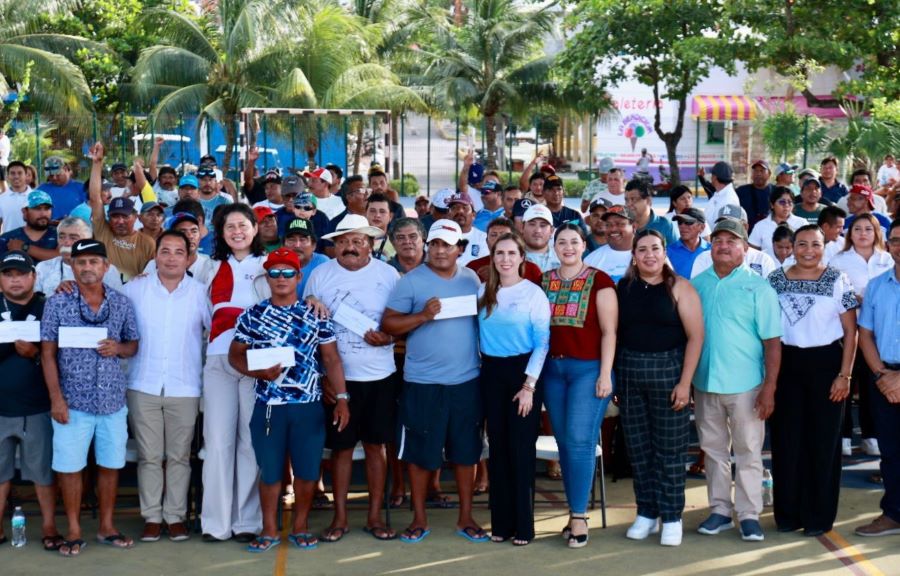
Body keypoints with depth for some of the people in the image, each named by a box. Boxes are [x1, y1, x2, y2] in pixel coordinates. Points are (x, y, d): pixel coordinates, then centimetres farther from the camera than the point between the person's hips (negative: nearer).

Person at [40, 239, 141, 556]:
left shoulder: (122, 303, 4)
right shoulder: (57, 303, -3)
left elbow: (134, 345, 12)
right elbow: (48, 354, -3)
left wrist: (118, 348, -12)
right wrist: (56, 398, -10)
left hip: (113, 399, 2)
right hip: (72, 400, -2)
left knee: (110, 464, 10)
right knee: (70, 467, 2)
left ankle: (107, 526, 23)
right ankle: (74, 531, 14)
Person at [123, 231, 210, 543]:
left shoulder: (200, 292, 3)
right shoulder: (135, 289, 3)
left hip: (185, 388, 0)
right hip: (144, 386, 0)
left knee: (179, 456, 6)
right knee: (149, 456, 4)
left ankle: (176, 516, 14)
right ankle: (151, 517, 12)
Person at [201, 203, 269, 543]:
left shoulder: (267, 264, 7)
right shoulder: (214, 267, 18)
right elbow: (212, 313, 14)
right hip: (219, 359, 3)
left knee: (252, 439, -2)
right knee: (217, 439, -2)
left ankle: (248, 520, 4)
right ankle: (216, 521, 1)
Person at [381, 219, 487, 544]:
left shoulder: (471, 279, 8)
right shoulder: (411, 281, -5)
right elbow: (388, 324, -8)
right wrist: (423, 316, -20)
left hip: (466, 380, 3)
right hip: (423, 382, -3)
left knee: (466, 451, 9)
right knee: (420, 451, 4)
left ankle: (465, 516, 21)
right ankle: (419, 518, 17)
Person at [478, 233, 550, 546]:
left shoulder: (534, 293, -8)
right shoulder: (484, 293, 7)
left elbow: (542, 342, -10)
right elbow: (478, 334, 12)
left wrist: (529, 385, -14)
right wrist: (482, 368, 1)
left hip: (522, 371, -4)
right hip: (491, 373, 5)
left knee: (521, 448, -3)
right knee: (497, 446, 7)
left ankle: (524, 525, 5)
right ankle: (501, 521, 13)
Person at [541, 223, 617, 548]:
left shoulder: (599, 281, -3)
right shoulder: (544, 281, 11)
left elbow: (609, 331, -5)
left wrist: (605, 374, -11)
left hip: (587, 368, -5)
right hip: (553, 368, 5)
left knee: (580, 441, -10)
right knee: (564, 442, 7)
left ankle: (579, 517, -4)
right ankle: (575, 511, 15)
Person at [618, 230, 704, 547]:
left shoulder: (678, 287, -4)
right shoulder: (623, 287, 6)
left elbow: (695, 336, -8)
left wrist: (685, 382, -13)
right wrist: (610, 376, 0)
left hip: (668, 370, -3)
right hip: (629, 372, 3)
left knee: (669, 448, 1)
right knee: (638, 447, 8)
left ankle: (671, 517, 10)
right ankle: (646, 513, 18)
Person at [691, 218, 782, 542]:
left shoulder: (757, 287, -4)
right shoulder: (697, 285, 6)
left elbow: (772, 341, -6)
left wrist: (769, 387, -12)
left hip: (745, 384, -4)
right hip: (704, 382, 4)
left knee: (748, 452, 2)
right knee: (714, 449, 11)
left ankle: (749, 514, 10)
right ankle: (720, 510, 22)